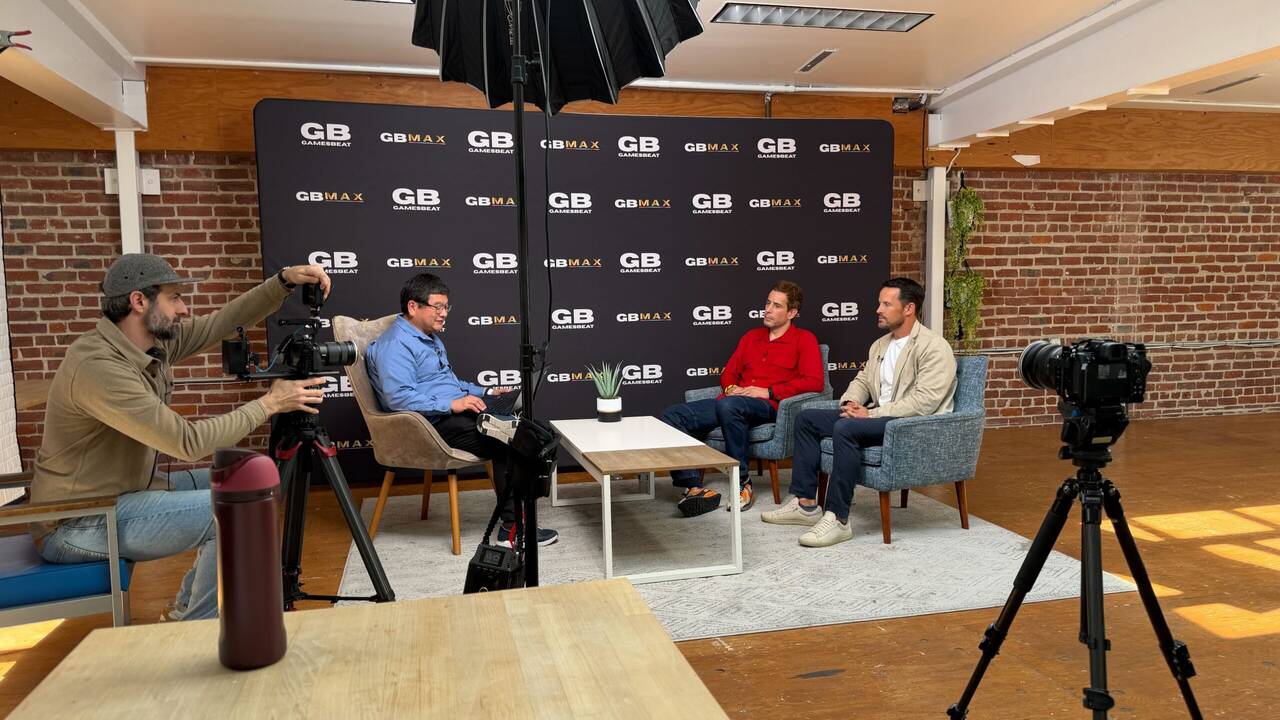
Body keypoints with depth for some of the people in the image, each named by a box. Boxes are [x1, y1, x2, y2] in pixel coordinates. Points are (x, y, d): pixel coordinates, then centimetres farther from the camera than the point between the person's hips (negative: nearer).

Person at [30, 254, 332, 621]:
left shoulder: (156, 341, -1)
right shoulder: (97, 366, -28)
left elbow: (224, 322, 4)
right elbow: (188, 442, -30)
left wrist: (284, 281, -10)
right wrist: (267, 404, -22)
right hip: (77, 524, -10)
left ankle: (187, 613, 21)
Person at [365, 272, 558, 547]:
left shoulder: (431, 337, 22)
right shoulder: (395, 344, -11)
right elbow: (399, 396, -24)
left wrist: (485, 392, 17)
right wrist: (451, 404, -27)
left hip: (455, 411, 10)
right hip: (431, 424, -10)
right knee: (505, 441, -25)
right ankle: (513, 527, -16)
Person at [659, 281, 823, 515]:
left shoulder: (804, 339, 8)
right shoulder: (751, 336, 26)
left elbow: (814, 381, -6)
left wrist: (768, 392, -12)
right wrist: (731, 388, 3)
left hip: (767, 406, -6)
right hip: (733, 401, 6)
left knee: (727, 406, -41)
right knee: (672, 416, -17)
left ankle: (743, 485, -26)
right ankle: (694, 487, -25)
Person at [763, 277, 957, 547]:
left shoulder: (933, 347, -12)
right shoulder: (880, 345, 16)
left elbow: (925, 401, -22)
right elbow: (862, 380, 23)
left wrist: (871, 414, -21)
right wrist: (850, 402, -1)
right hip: (877, 415, 9)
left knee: (845, 429, -34)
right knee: (806, 419, 2)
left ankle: (838, 520, -27)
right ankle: (805, 503, 1)